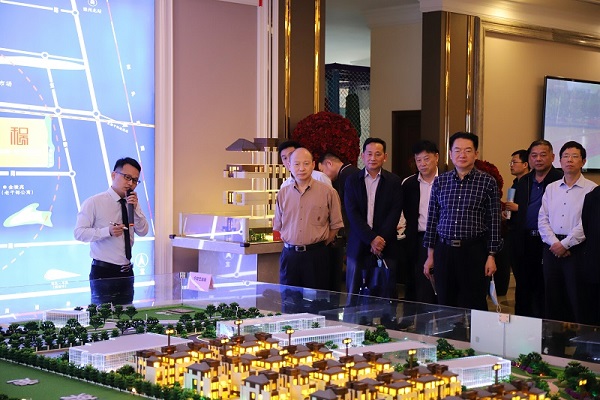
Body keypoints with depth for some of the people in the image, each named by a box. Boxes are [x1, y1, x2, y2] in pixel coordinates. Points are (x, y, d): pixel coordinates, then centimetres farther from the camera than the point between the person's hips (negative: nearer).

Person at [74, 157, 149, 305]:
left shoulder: (133, 203, 10)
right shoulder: (94, 202, -8)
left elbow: (143, 231, 3)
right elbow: (79, 232, -13)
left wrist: (135, 209, -12)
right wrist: (108, 231, -26)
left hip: (127, 272, 5)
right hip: (103, 273, -5)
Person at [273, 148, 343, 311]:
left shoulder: (327, 192, -1)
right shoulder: (283, 193, 8)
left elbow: (335, 225, 3)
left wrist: (319, 243, 1)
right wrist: (292, 243, 7)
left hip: (316, 255, -3)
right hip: (290, 254, 3)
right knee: (289, 303, 6)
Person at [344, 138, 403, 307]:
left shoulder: (394, 182, 6)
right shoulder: (352, 181, 6)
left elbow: (394, 214, -1)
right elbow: (352, 214, -3)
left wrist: (381, 239, -13)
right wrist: (372, 238, -13)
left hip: (385, 246, 0)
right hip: (358, 246, 1)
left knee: (384, 296, -1)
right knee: (353, 296, 3)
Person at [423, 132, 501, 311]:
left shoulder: (487, 182, -1)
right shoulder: (440, 181, 7)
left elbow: (494, 220, -1)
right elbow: (432, 219, 10)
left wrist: (491, 256, -4)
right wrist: (430, 256, 9)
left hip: (474, 251, -3)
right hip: (444, 250, 3)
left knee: (474, 307, 2)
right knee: (445, 305, 8)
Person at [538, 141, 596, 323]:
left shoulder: (591, 189, -4)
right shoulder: (551, 188, 12)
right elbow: (542, 219, 7)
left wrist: (565, 244, -13)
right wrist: (554, 242, -6)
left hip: (577, 248, -5)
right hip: (552, 247, 5)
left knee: (577, 298, -3)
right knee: (553, 296, 9)